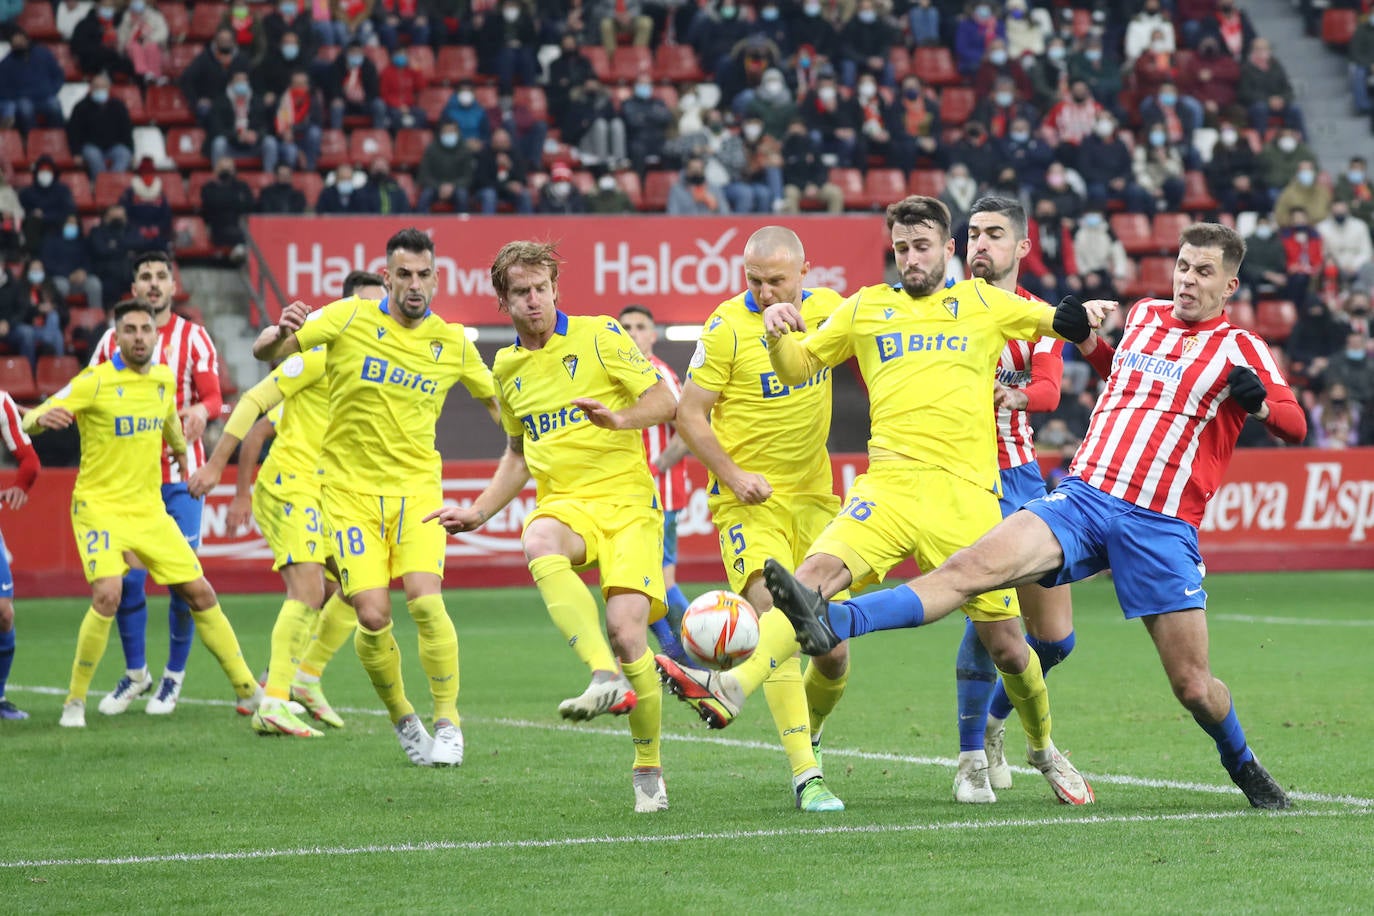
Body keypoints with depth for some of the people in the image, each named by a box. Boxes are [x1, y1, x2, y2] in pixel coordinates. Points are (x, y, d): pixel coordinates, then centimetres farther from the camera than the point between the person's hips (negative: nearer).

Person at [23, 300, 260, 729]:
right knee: (107, 596, -24)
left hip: (150, 510, 5)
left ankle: (250, 692, 17)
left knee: (200, 594, 5)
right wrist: (43, 418, -40)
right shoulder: (95, 381, -13)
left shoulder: (164, 379, 4)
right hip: (99, 506, -5)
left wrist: (181, 452, 37)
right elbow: (31, 421, -18)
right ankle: (75, 700, -7)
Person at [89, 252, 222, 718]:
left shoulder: (193, 337, 2)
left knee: (184, 580, -4)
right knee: (126, 579, -1)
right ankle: (135, 674, 16)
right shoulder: (113, 340, 8)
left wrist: (201, 409, -27)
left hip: (180, 473, -2)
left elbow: (213, 395, -4)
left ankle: (174, 676, 10)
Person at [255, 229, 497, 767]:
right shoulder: (351, 318, -4)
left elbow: (495, 399, 20)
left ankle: (448, 724, -4)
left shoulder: (452, 342, 4)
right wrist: (283, 333, -27)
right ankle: (403, 720, 14)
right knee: (373, 616, -11)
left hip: (416, 486, 1)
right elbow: (264, 354, -4)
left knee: (425, 600, -19)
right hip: (351, 487, -1)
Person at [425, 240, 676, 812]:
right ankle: (607, 678, -47)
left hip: (626, 500, -3)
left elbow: (666, 402, 0)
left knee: (626, 630, -19)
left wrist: (618, 419, -19)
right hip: (563, 502, 3)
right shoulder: (507, 367, 17)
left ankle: (648, 767, 3)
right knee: (539, 544, -37)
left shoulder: (598, 335, 1)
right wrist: (478, 513, 21)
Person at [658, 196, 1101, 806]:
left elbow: (1069, 323, 23)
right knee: (817, 571, -27)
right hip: (889, 484, 0)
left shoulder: (985, 304, 14)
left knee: (1004, 643, 3)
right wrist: (777, 335, -2)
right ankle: (731, 689, -40)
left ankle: (1045, 750, 29)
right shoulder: (866, 308, 16)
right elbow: (795, 370, 20)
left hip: (967, 494, 0)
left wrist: (1093, 316, -1)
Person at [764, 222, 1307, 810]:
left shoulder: (1238, 349, 4)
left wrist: (1259, 403, -20)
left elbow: (1296, 426, 1)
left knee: (1193, 685, -2)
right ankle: (831, 624, -39)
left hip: (1162, 525, -2)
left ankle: (1244, 768, 30)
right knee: (974, 567, -21)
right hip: (1083, 495, 2)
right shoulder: (1143, 314, 16)